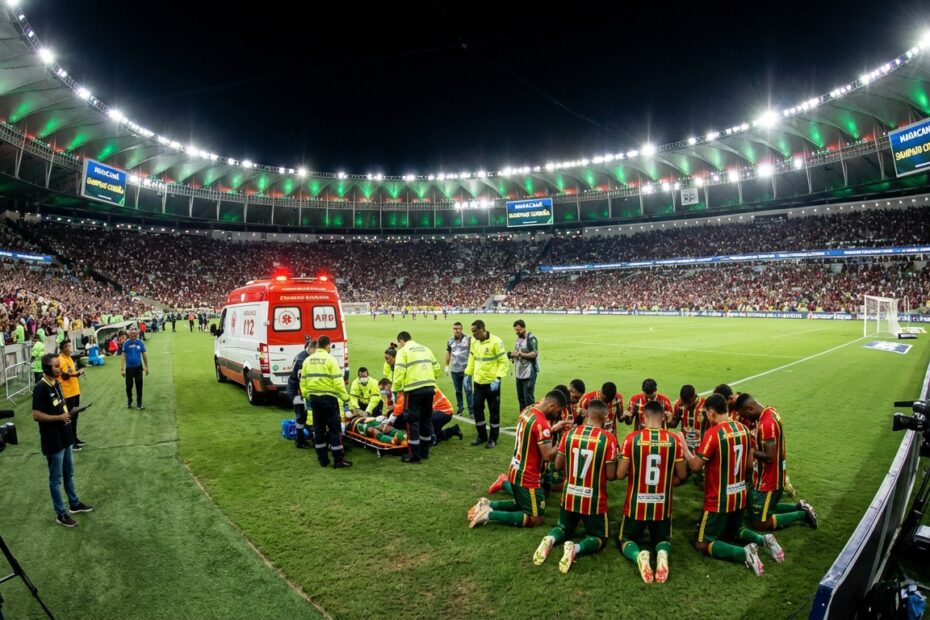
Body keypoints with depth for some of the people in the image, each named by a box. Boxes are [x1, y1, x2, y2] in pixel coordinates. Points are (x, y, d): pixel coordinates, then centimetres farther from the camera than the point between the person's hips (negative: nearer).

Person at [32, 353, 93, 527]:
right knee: (56, 478, 6)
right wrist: (59, 417, -19)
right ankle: (60, 514, 18)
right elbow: (36, 415, -22)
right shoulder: (40, 388, -21)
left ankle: (74, 503, 36)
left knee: (69, 473, 21)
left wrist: (67, 413, 4)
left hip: (65, 436, 8)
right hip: (53, 440, -8)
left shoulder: (56, 383, 5)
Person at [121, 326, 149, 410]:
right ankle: (129, 402, 31)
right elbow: (123, 356, -8)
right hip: (129, 367, -1)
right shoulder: (126, 343, -9)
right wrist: (122, 369, -12)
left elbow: (144, 355, 6)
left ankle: (139, 404, 13)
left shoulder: (140, 342, -3)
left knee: (139, 386, 4)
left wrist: (146, 367, 10)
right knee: (129, 386, 8)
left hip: (138, 367, 1)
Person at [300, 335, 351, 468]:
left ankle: (323, 459, 19)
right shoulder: (330, 360, -10)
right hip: (328, 397, -6)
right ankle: (338, 460, 2)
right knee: (334, 428, 0)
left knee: (318, 428, 13)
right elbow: (338, 381, -14)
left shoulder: (308, 360, 8)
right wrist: (345, 397, -7)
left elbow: (303, 380, 10)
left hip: (313, 397, 6)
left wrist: (306, 395, 20)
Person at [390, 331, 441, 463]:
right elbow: (437, 369, 15)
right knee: (426, 419, 16)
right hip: (430, 388, 6)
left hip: (414, 389, -6)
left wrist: (397, 389, 2)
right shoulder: (425, 349, 19)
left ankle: (414, 454, 6)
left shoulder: (403, 350, 1)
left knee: (412, 420, 3)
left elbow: (399, 371, -10)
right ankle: (425, 451, 25)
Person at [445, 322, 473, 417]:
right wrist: (447, 366, 17)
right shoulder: (450, 341, 7)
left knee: (468, 390, -5)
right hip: (454, 370, 4)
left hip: (466, 369, -4)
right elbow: (448, 353, 18)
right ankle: (460, 408, 26)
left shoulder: (468, 339, -7)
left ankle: (471, 410, 1)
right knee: (458, 390, 13)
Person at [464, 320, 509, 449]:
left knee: (494, 411, 6)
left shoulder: (496, 342, -16)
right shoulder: (473, 342, 4)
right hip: (478, 382, 6)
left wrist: (498, 379, -21)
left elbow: (503, 362, -14)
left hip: (492, 383, -6)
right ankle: (482, 435, 28)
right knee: (477, 408, 11)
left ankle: (493, 438, 20)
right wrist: (468, 375, 10)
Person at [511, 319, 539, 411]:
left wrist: (520, 354, -28)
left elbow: (534, 354, -18)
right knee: (520, 397, 14)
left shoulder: (531, 339, -12)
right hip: (519, 373, 8)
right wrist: (513, 355, 0)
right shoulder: (518, 338, 13)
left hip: (529, 374, -8)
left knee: (529, 398, -4)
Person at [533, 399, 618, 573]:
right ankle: (576, 549, -14)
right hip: (594, 500, -3)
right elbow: (611, 475, -13)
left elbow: (558, 466, 2)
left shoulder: (569, 433, -5)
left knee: (564, 529, 27)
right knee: (599, 537, 18)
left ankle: (550, 540, -8)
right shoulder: (608, 438, -15)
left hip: (569, 496, 4)